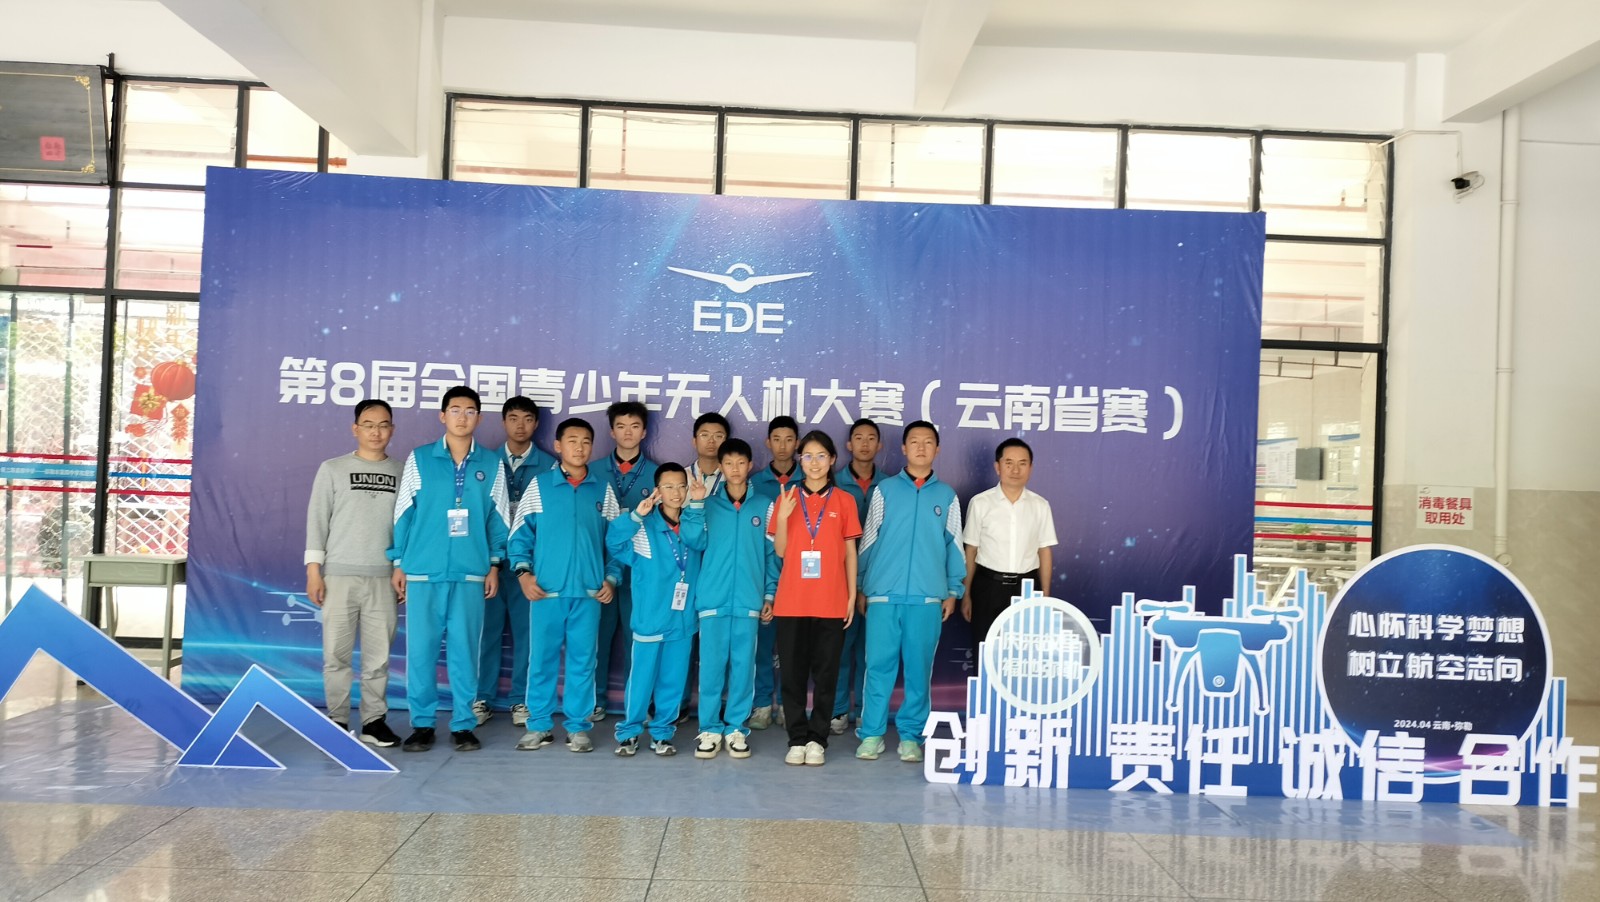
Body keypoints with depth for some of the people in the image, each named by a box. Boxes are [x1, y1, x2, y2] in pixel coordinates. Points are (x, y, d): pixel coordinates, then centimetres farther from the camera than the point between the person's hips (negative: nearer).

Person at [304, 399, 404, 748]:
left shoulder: (402, 472, 8)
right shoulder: (333, 469, 5)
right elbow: (317, 519, 3)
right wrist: (313, 569, -3)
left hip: (384, 578, 1)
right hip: (339, 575, -1)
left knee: (378, 653, 2)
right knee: (336, 652, 2)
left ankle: (374, 721, 10)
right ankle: (337, 720, 12)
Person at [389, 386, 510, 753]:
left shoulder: (491, 464, 7)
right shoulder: (419, 459, 4)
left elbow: (498, 517, 10)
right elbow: (403, 513, 6)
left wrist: (494, 564, 6)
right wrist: (398, 563, 4)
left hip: (470, 572, 1)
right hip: (423, 571, 0)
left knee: (464, 649, 3)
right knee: (421, 648, 1)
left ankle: (463, 723, 13)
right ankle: (422, 723, 13)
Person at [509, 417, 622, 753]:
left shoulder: (603, 490, 8)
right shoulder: (539, 485, 4)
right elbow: (520, 533, 5)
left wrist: (612, 578, 3)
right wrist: (523, 572, -7)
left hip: (589, 592, 1)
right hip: (546, 590, -1)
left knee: (582, 660, 5)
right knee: (542, 658, 4)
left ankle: (578, 726, 15)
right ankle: (539, 724, 16)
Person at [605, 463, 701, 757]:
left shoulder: (694, 524, 6)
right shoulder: (644, 527, -3)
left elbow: (699, 540, -14)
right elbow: (614, 542, -16)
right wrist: (637, 514, -26)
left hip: (682, 619, 3)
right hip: (650, 619, -3)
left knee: (673, 680, 8)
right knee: (641, 678, 3)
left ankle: (662, 733, 20)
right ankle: (629, 732, 16)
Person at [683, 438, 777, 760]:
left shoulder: (765, 506, 7)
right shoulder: (709, 505, 8)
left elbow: (772, 553, 8)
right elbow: (695, 541, -6)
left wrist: (770, 593, 3)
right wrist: (695, 505, -14)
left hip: (748, 599, 0)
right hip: (713, 597, 0)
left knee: (743, 665, 3)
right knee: (711, 665, 0)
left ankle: (736, 728, 12)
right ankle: (710, 728, 9)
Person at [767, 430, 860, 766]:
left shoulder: (844, 501, 5)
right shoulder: (788, 498, 7)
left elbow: (850, 551, 6)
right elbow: (780, 550, 4)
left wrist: (852, 596, 0)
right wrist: (782, 517, -13)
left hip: (831, 601, -1)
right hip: (792, 600, 1)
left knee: (825, 673, 3)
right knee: (792, 672, 4)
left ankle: (817, 739, 11)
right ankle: (797, 739, 12)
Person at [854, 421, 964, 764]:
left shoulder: (947, 496, 10)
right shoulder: (884, 490, 7)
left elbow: (954, 546, 12)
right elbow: (868, 541, 8)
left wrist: (953, 591, 6)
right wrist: (860, 588, 6)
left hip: (927, 596, 1)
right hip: (884, 594, -1)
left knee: (919, 668, 3)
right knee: (879, 665, 0)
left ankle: (911, 734, 13)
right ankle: (872, 733, 9)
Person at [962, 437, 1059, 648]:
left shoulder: (1040, 506, 3)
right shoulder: (980, 503, -3)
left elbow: (1044, 551, 7)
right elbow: (971, 550, 2)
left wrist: (1045, 595, 5)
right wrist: (966, 594, 3)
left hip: (1027, 586, 2)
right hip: (989, 586, -1)